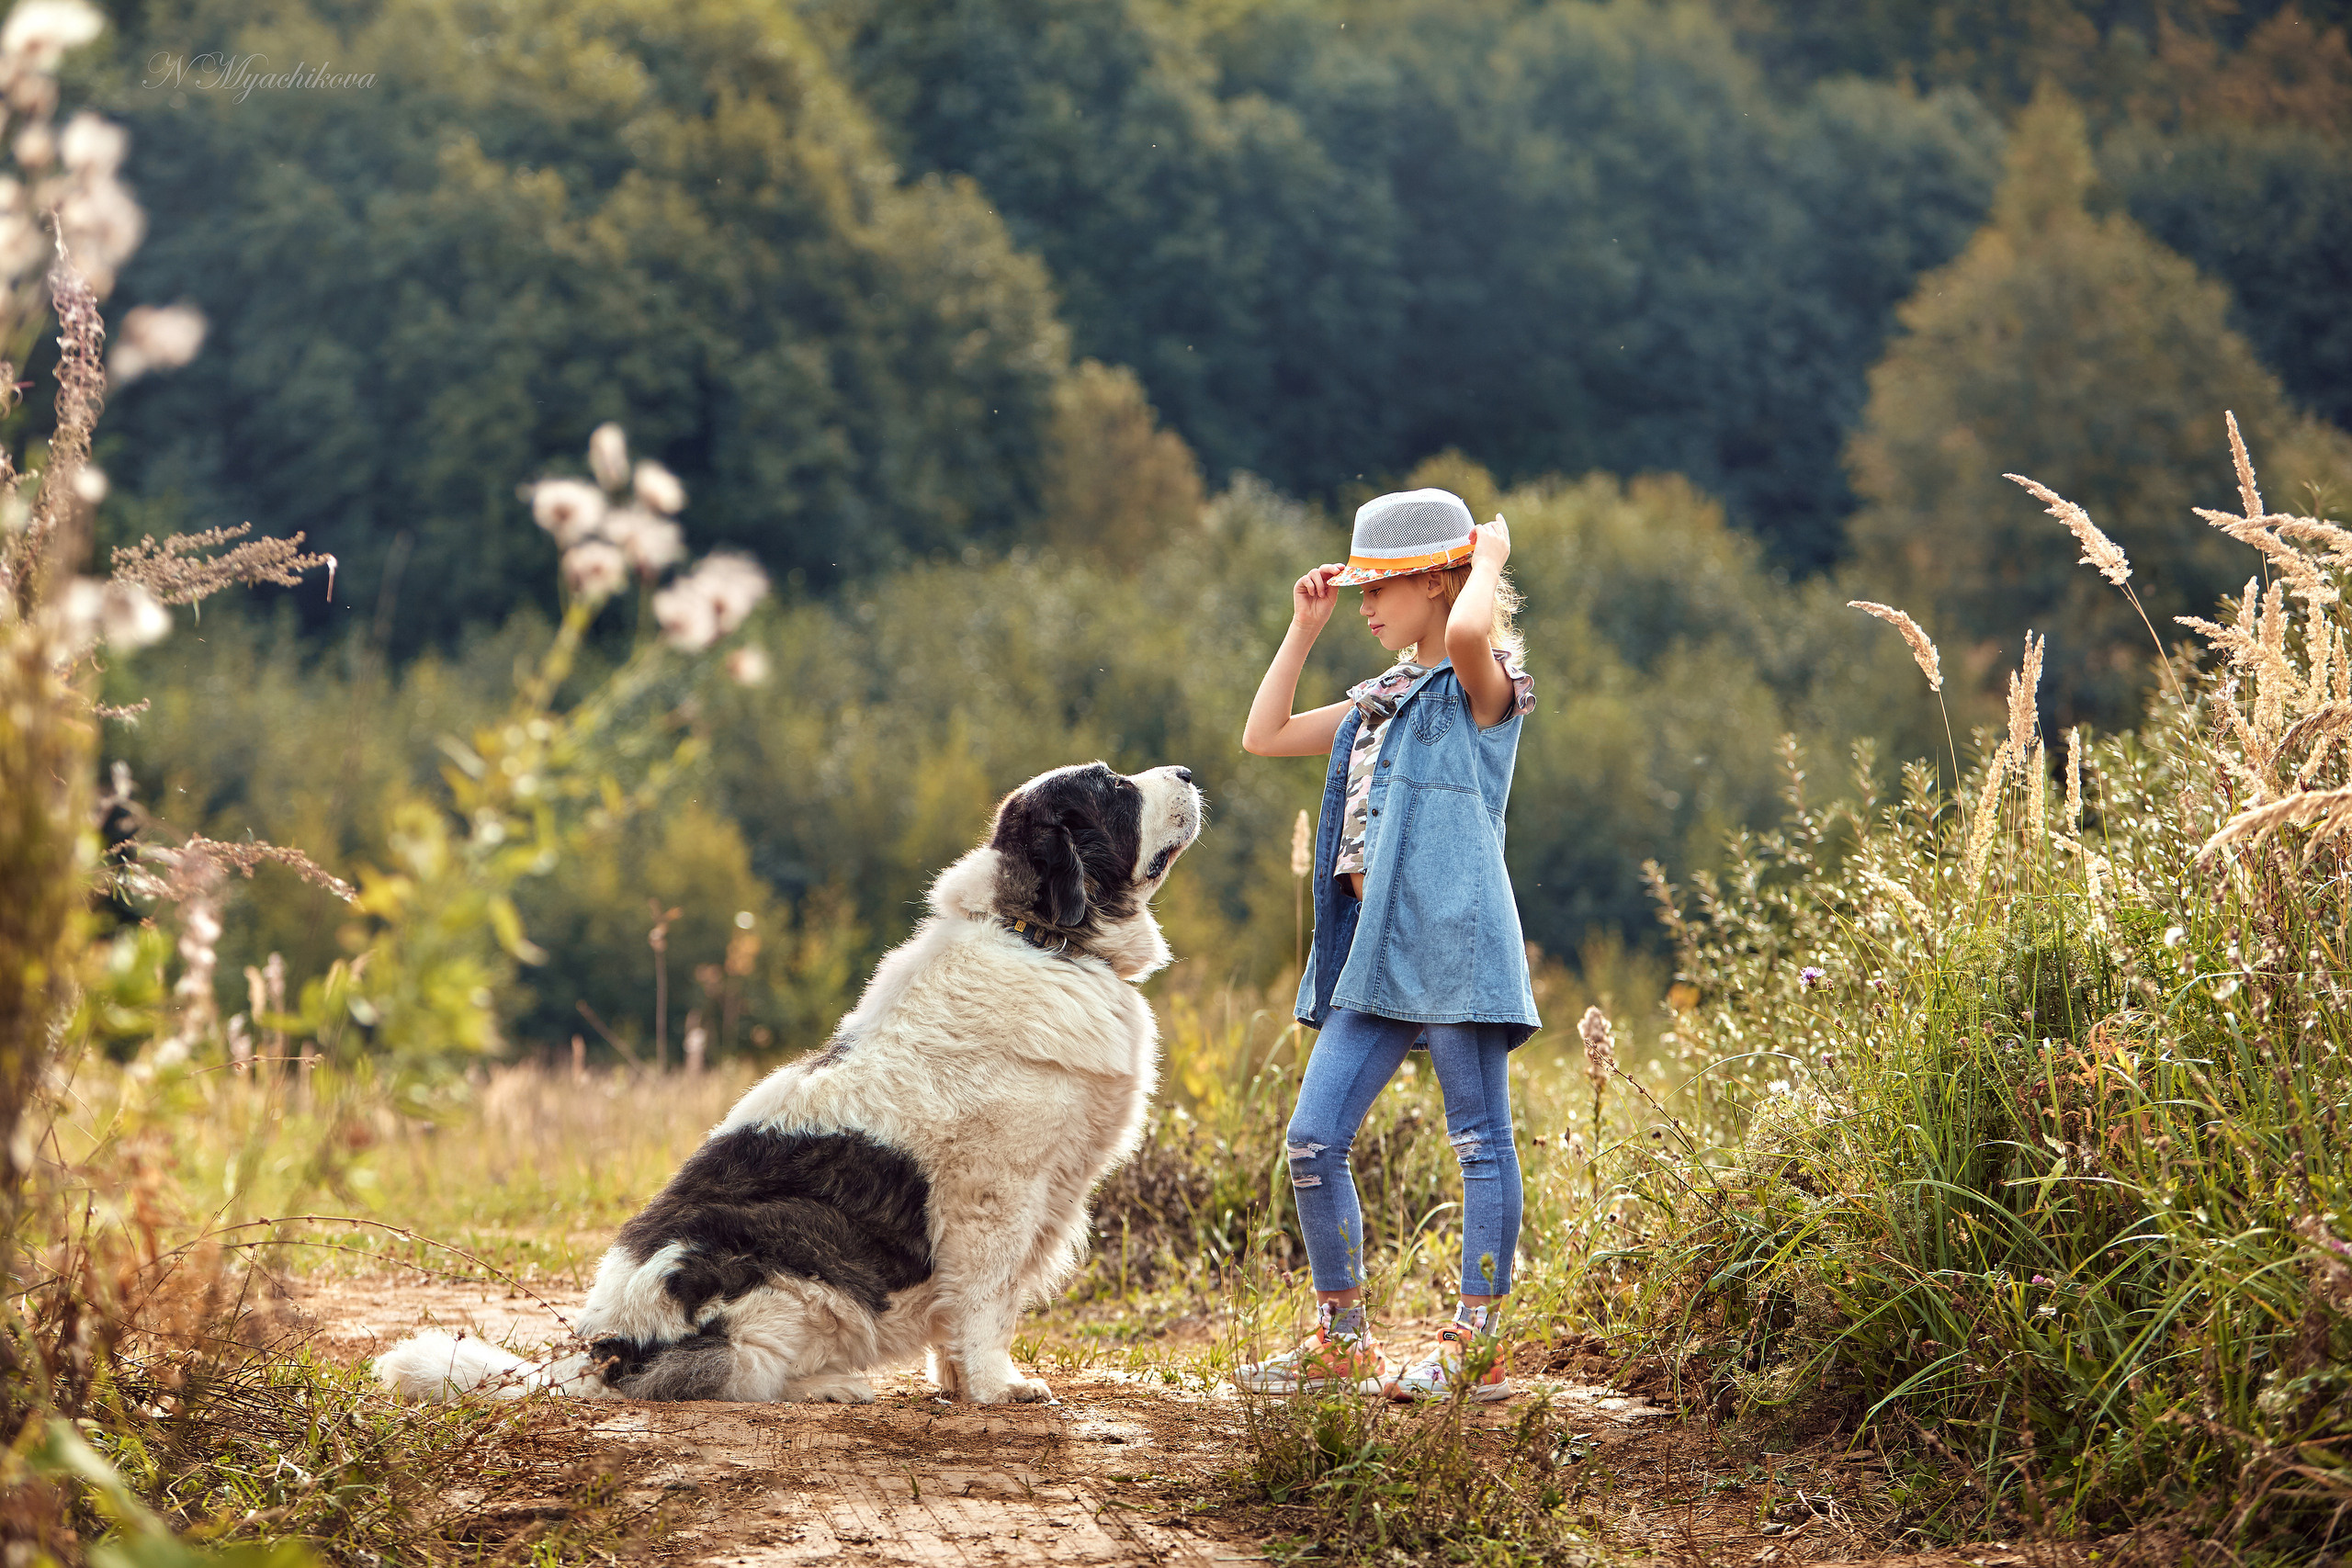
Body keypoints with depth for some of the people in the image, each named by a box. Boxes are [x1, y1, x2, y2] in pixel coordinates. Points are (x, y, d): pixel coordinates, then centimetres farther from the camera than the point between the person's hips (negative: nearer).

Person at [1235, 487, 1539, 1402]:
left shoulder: (1479, 690, -4)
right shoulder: (1381, 702, 20)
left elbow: (1469, 630, -29)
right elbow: (1263, 737, 25)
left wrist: (1490, 560, -9)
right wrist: (1303, 631, 20)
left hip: (1454, 946, -8)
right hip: (1374, 952, 8)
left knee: (1480, 1144, -2)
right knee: (1313, 1140, 4)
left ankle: (1476, 1347, 2)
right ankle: (1340, 1343, 14)